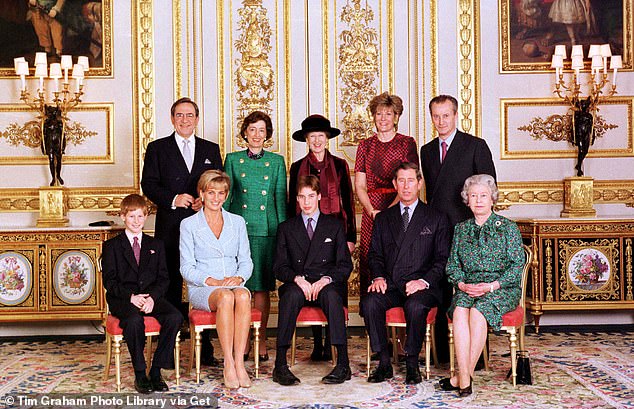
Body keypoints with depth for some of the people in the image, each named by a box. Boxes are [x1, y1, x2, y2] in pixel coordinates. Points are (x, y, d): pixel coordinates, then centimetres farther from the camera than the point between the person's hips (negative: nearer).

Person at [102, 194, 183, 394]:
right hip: (122, 299, -3)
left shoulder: (156, 245, 18)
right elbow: (109, 281, 0)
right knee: (134, 320, -37)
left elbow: (163, 278, 9)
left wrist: (152, 297, -12)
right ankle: (140, 373, -22)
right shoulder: (112, 246, 10)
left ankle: (156, 370, -17)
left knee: (175, 317, -27)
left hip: (151, 297, 3)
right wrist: (131, 297, -17)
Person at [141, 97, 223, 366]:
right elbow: (148, 184, 1)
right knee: (171, 286, 2)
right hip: (170, 228, -2)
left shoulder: (211, 150, 15)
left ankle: (205, 350, 12)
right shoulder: (157, 148, 8)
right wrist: (173, 199, -14)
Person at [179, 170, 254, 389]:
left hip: (233, 285, 2)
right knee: (225, 297, -36)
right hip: (201, 289, -2)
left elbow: (246, 261, 11)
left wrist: (238, 278, -11)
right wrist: (213, 281, -16)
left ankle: (239, 362, -34)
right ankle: (229, 365, -33)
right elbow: (187, 268, 0)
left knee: (242, 296, -34)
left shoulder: (237, 222, 14)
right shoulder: (189, 224, 5)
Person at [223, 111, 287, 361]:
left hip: (266, 230, 0)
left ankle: (261, 341, 10)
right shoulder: (233, 160, 8)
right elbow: (225, 197, 9)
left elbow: (281, 199, 8)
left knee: (262, 286, 2)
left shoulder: (276, 161, 9)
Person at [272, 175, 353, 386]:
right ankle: (280, 364, -36)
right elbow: (280, 266, 7)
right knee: (292, 295, -35)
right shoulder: (286, 228, 17)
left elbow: (345, 265, 7)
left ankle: (343, 364, -37)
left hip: (327, 285, 0)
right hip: (297, 285, 0)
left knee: (331, 295, -36)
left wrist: (326, 279, -13)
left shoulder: (335, 225, 15)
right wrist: (297, 278, -14)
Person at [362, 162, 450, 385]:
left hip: (422, 286, -3)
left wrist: (424, 281, -13)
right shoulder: (383, 218, 19)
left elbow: (443, 258, 3)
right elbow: (375, 254, 16)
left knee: (415, 306, -35)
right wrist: (378, 277, -5)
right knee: (369, 302, -28)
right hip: (391, 285, 3)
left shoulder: (436, 218, 10)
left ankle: (412, 364, -16)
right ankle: (384, 363, -17)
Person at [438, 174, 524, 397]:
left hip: (502, 288, -3)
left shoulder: (508, 227, 4)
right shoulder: (461, 229, 16)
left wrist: (491, 286, -14)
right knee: (460, 311, -31)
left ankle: (463, 375, -26)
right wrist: (462, 284, -8)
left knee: (478, 311, -34)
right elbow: (453, 264, 13)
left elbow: (517, 265, -2)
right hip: (468, 287, 3)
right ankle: (465, 378, -35)